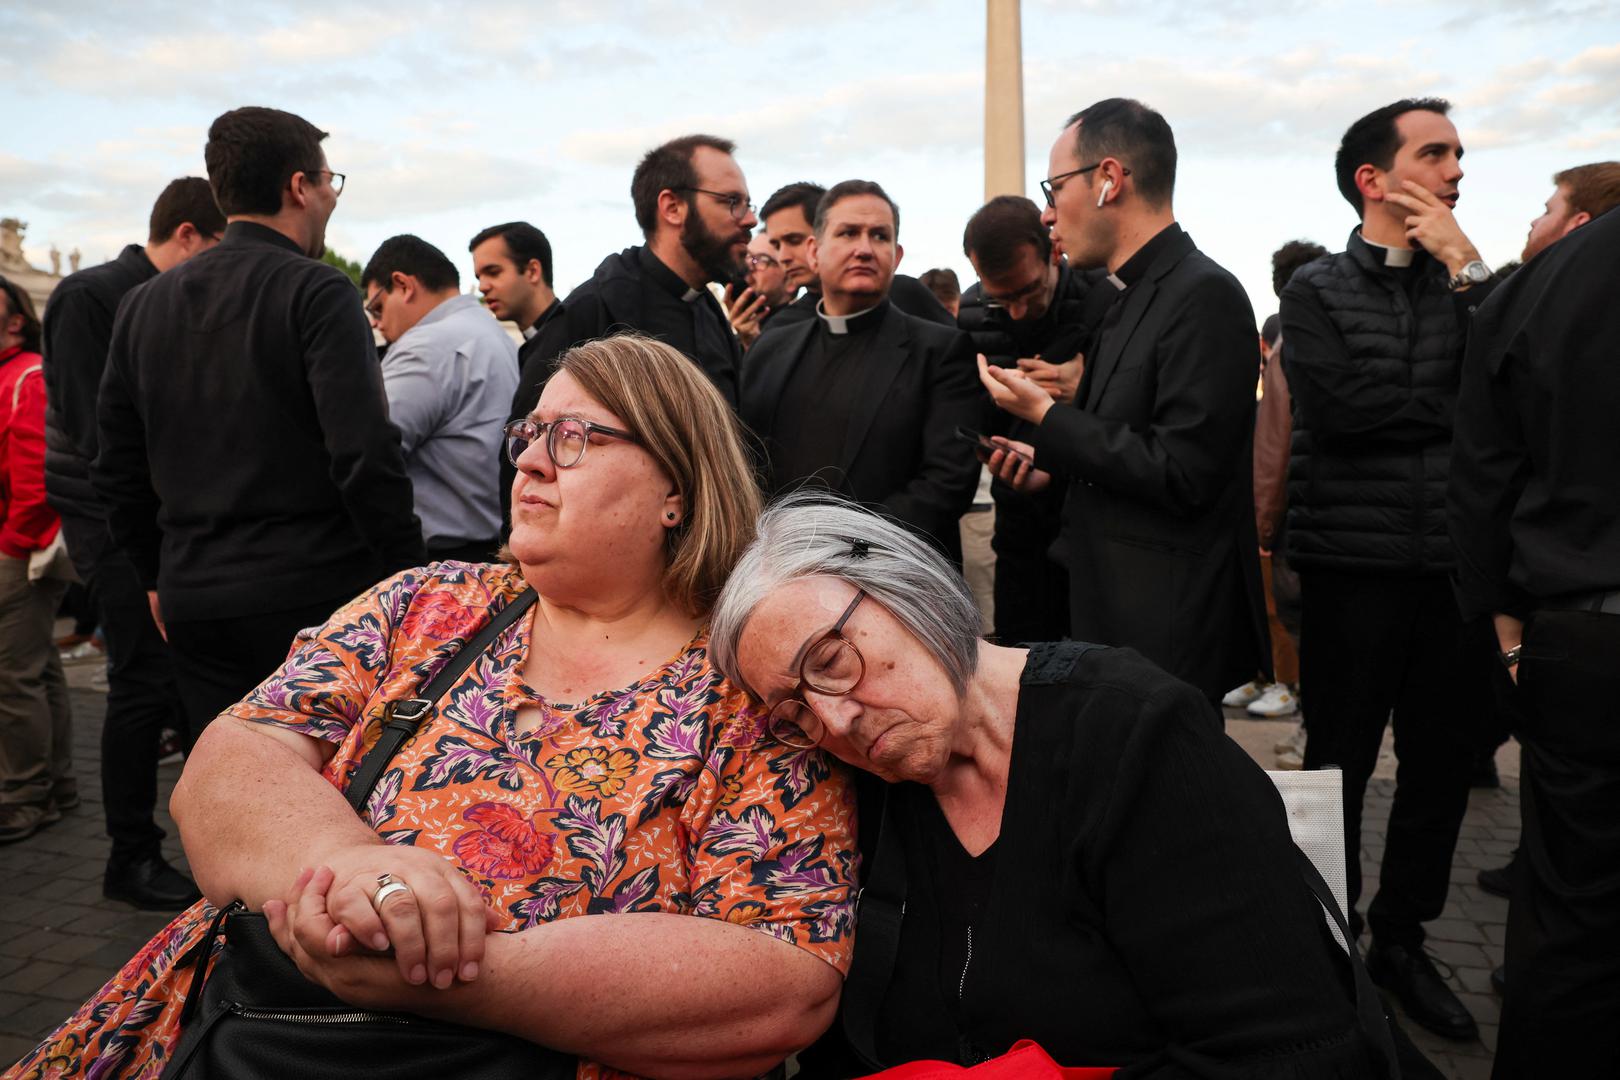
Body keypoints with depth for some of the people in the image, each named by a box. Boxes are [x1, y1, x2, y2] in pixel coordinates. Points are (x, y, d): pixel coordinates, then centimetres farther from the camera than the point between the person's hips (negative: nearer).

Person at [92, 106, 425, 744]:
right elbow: (365, 453, -18)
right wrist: (406, 573, -9)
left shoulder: (142, 307, 11)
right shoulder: (317, 293, -9)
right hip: (313, 595, -6)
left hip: (192, 603, 6)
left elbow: (116, 469, 14)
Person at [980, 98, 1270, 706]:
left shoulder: (1205, 295, -17)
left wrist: (1047, 417, -17)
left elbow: (1182, 473, -22)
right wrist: (1053, 462, 7)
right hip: (1116, 614, 9)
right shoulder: (1130, 297, 12)